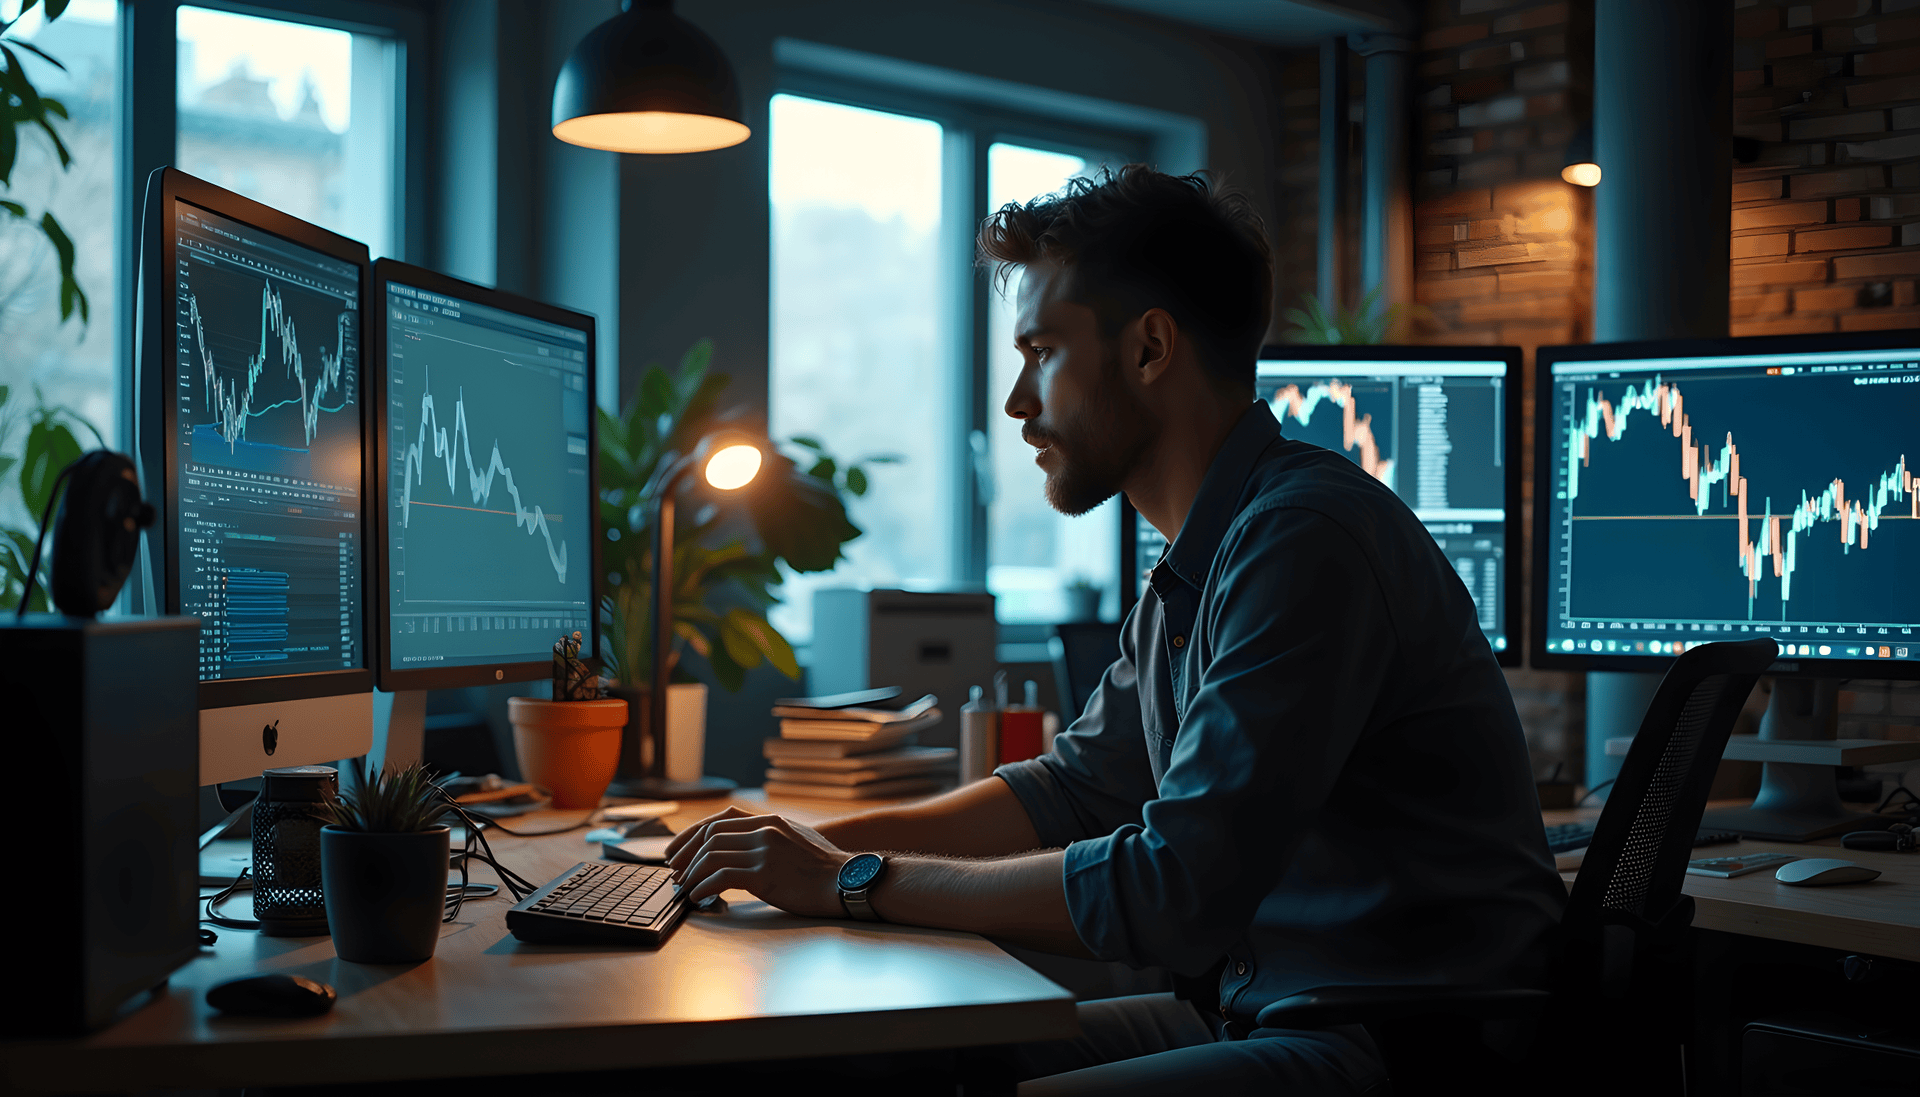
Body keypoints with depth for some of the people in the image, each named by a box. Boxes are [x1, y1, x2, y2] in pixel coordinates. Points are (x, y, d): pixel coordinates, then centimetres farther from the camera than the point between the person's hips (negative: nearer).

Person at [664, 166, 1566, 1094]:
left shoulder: (1308, 538, -21)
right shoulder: (1195, 565, 12)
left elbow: (1172, 894, -24)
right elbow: (1074, 789, 21)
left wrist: (859, 883, -15)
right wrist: (824, 841, 9)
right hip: (1252, 1010, 9)